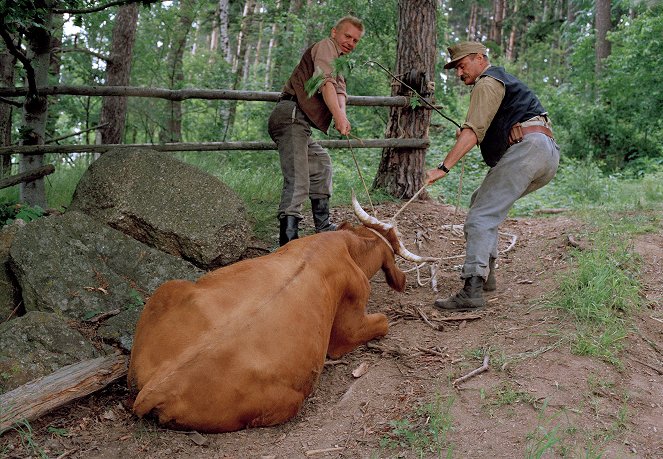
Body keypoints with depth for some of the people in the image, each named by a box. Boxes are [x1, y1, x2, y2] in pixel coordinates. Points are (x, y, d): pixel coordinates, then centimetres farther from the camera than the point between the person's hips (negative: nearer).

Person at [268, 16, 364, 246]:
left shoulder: (338, 63, 32)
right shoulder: (326, 46, 3)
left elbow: (339, 90, 11)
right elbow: (326, 82, -16)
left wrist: (342, 114, -11)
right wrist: (338, 116, -30)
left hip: (298, 122, 11)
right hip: (291, 115, -11)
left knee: (321, 163, 23)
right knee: (297, 181, -19)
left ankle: (323, 227, 28)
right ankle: (288, 240, -28)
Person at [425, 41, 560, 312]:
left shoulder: (487, 83, 1)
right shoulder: (505, 80, 33)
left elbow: (473, 131, -14)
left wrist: (443, 168, -21)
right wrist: (468, 137, 19)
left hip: (527, 147, -10)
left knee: (481, 216, -17)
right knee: (482, 199, 20)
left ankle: (472, 291, -28)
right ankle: (486, 273, 15)